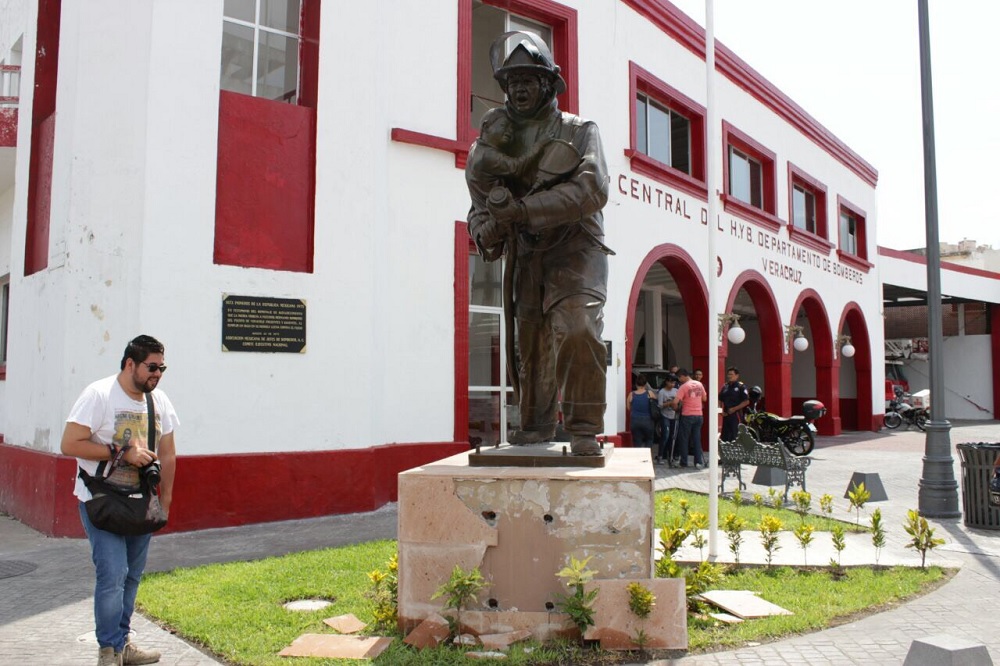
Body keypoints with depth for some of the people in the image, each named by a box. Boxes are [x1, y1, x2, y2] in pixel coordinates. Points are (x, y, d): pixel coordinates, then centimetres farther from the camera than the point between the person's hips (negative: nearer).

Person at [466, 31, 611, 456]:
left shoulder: (579, 131, 0)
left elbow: (592, 190, -18)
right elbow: (481, 205, 13)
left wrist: (525, 209, -26)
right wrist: (486, 231, -12)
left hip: (576, 253, -4)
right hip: (528, 258, 4)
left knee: (576, 332, -24)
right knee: (531, 345, 8)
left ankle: (584, 428, -13)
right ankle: (536, 425, 26)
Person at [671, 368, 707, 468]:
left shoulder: (684, 387, -13)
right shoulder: (699, 384, 5)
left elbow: (676, 402, -19)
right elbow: (705, 399, 15)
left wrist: (676, 408, 0)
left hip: (687, 415, -5)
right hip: (699, 415, 5)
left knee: (684, 439, 5)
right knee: (697, 439, 11)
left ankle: (684, 462, 8)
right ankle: (699, 461, 9)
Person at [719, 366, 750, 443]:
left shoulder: (741, 386, -4)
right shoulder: (725, 387, 14)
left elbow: (746, 401, -9)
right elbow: (720, 400, 20)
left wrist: (734, 409, -14)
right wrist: (722, 409, 3)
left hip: (736, 414, -6)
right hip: (726, 415, 6)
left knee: (736, 437, -7)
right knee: (725, 436, 9)